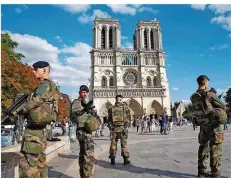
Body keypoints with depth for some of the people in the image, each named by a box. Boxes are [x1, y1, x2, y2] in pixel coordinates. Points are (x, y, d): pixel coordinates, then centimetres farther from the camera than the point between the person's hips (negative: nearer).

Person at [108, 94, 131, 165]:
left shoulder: (111, 108, 4)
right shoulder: (125, 107, -1)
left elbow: (109, 119, 5)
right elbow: (128, 118, -5)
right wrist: (126, 127, -2)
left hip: (114, 128, 2)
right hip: (122, 127, -2)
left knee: (113, 144, 11)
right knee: (124, 144, 6)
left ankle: (112, 159, 16)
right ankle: (126, 159, 10)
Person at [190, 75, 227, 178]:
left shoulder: (193, 97, 2)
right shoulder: (209, 94, -14)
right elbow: (223, 106, -4)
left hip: (203, 126, 6)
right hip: (214, 125, -5)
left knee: (203, 147, 15)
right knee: (215, 150, 1)